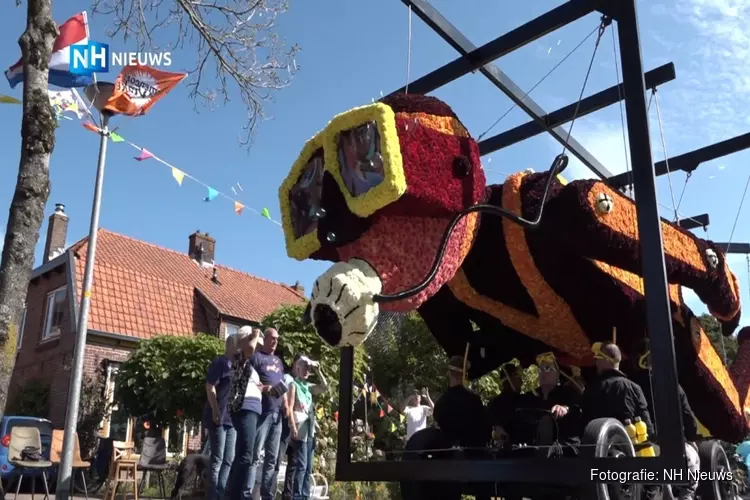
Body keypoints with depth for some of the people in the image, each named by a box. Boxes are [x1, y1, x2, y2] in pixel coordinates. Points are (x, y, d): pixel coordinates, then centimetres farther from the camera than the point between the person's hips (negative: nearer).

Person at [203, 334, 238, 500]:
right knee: (217, 459, -5)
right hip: (219, 418, -8)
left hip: (232, 418, 8)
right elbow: (210, 387, -12)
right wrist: (216, 411, -19)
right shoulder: (220, 362, -5)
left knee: (229, 460, 8)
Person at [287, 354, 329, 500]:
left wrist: (318, 371, 11)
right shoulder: (293, 384, -1)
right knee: (301, 465, -13)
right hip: (300, 429, -7)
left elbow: (325, 387, 19)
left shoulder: (308, 386, 17)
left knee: (308, 467, 7)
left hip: (310, 429, 7)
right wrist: (293, 427, -18)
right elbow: (290, 407, -8)